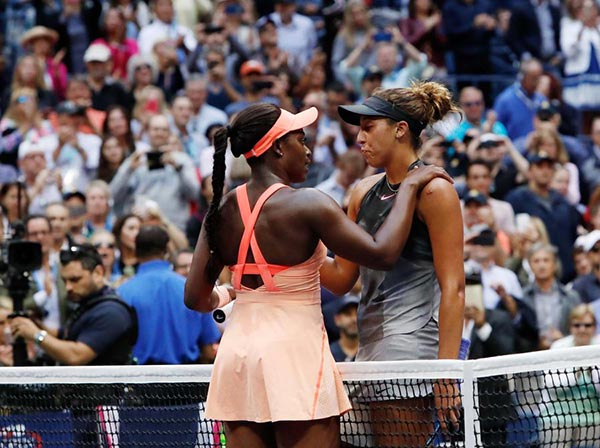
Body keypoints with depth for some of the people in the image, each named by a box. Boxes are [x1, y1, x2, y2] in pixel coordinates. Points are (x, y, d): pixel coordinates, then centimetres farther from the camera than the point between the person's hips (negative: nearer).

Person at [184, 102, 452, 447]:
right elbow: (382, 254, -15)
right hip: (294, 351, -6)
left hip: (236, 353, 6)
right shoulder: (307, 205, -13)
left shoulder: (222, 210, 5)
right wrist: (410, 187, -4)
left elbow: (196, 297, 7)